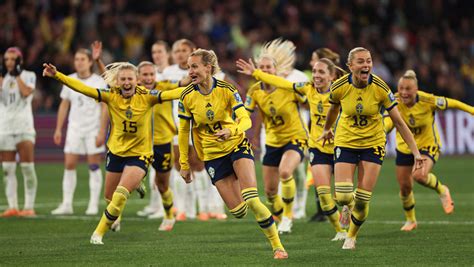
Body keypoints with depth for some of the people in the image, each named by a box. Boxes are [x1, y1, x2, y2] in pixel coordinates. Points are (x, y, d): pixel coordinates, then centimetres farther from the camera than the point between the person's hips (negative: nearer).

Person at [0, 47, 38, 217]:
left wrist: (17, 75, -8)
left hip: (24, 125, -4)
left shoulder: (28, 76, 2)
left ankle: (29, 207, -5)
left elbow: (26, 92, -16)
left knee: (27, 167, -7)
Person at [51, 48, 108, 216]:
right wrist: (58, 129, 9)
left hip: (93, 130, -4)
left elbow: (104, 108, -7)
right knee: (69, 165, -2)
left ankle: (93, 205, 4)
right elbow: (64, 106, 12)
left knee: (94, 166, -2)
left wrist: (102, 132, -13)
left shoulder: (99, 81, -6)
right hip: (74, 129, 4)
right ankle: (66, 204, 1)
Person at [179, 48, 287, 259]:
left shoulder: (226, 90, -13)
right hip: (212, 154, 2)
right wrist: (184, 165, 3)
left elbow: (245, 120, -17)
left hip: (237, 146, -2)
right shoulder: (187, 97, -7)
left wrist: (231, 131, -38)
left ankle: (277, 246, -9)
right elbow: (183, 132, 2)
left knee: (251, 201, -21)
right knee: (238, 211, -6)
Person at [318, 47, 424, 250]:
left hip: (373, 143, 0)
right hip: (345, 142, 0)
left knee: (362, 201, -5)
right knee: (343, 198, -12)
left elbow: (399, 122, -11)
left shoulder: (380, 88, -17)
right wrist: (327, 130, 27)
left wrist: (416, 152, -16)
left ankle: (351, 236, 24)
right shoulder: (339, 87, -15)